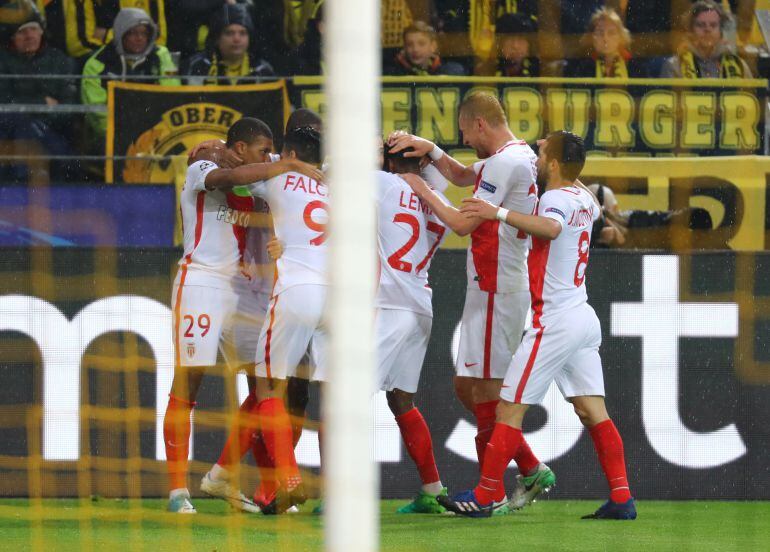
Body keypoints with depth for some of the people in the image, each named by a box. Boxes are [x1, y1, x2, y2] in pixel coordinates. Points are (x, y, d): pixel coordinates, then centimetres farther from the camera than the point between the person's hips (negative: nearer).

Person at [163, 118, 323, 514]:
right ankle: (178, 490, -7)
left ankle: (222, 477, 18)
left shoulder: (253, 188, 18)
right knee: (186, 385, -8)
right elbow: (232, 177, -25)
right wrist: (288, 166, -22)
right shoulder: (201, 171, -4)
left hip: (240, 288, 8)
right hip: (200, 283, -8)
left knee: (263, 386, 5)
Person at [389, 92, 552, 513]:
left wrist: (423, 192, -3)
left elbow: (463, 223, -16)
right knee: (467, 386, 13)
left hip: (496, 292, -10)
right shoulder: (518, 156, 16)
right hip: (489, 290, 10)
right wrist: (429, 150, 16)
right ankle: (531, 469, 15)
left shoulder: (505, 163, -16)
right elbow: (462, 176, 32)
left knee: (485, 388, -6)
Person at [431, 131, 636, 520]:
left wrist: (499, 213, -42)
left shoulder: (556, 198, -14)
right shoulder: (583, 198, 12)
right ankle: (621, 499, 1)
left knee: (510, 408, -3)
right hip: (585, 317, 9)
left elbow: (551, 227, -39)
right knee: (592, 411, 7)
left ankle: (484, 496, 1)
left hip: (555, 322, -9)